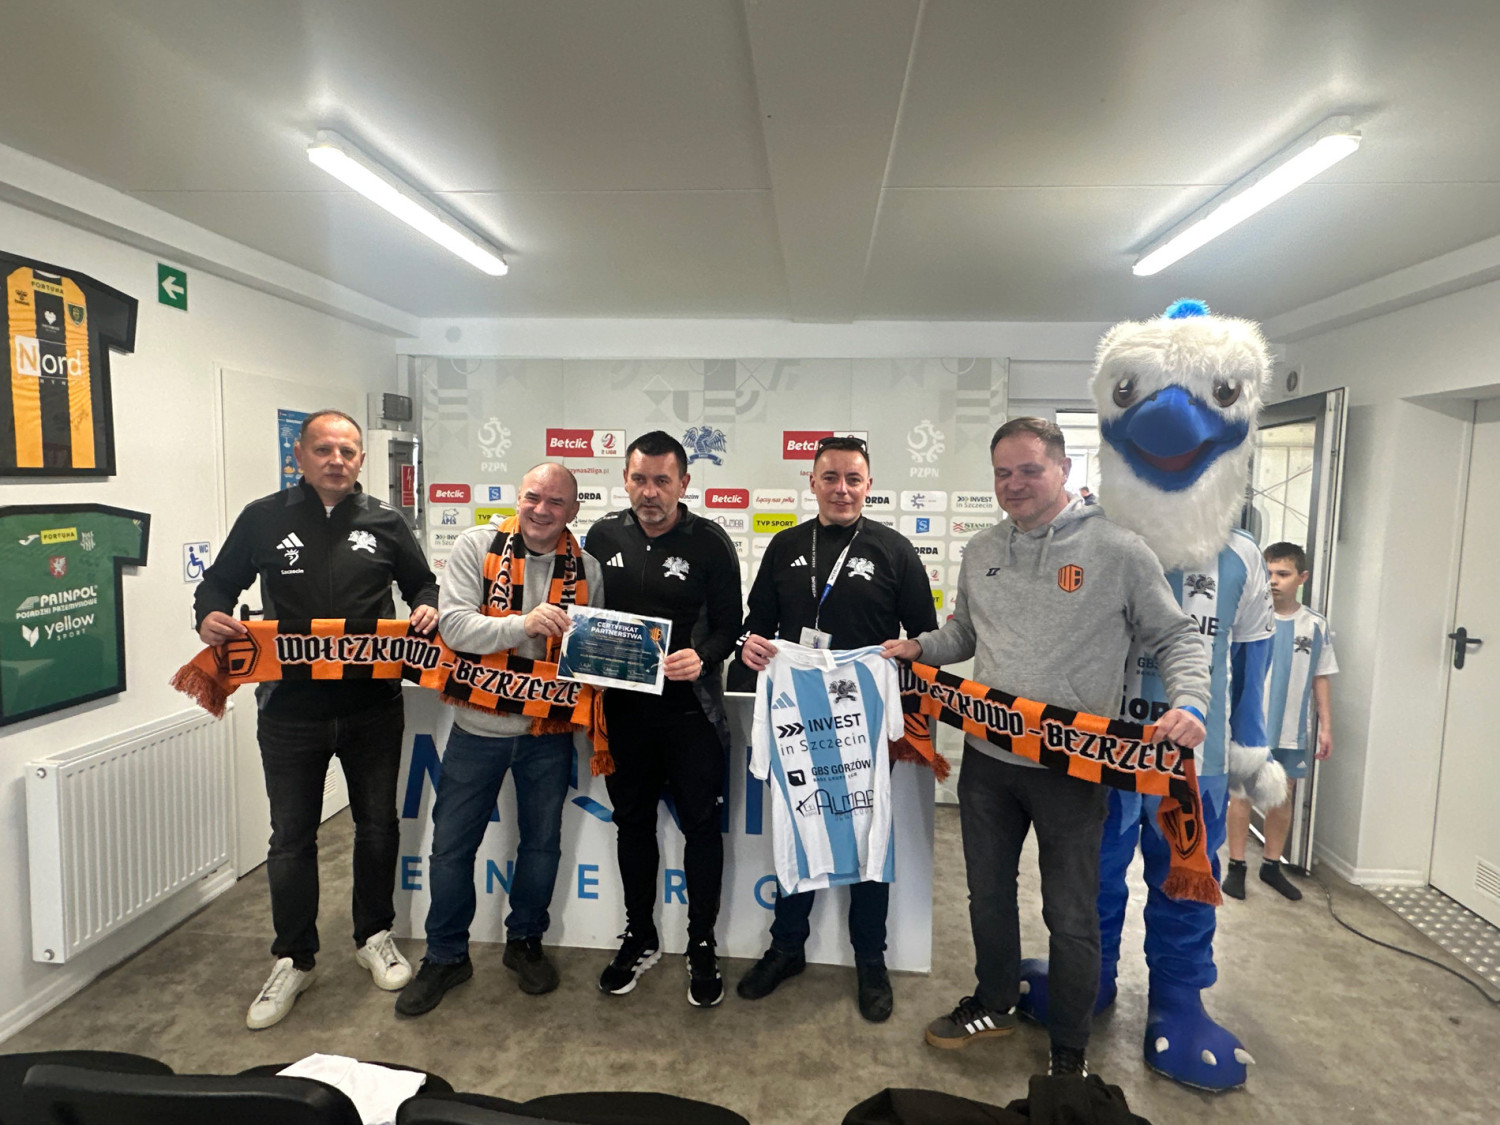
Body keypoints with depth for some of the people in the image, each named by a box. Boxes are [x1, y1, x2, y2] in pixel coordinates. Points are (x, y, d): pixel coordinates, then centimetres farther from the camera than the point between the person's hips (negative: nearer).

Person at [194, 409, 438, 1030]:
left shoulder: (384, 522, 4)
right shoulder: (263, 519, 1)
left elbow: (423, 582, 13)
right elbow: (217, 582, 10)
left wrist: (428, 608, -8)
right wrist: (210, 614, -12)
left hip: (372, 705, 1)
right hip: (290, 707, -1)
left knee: (378, 823, 14)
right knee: (291, 836, 10)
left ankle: (374, 937, 35)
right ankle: (292, 960, 29)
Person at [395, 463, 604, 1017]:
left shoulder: (585, 568, 0)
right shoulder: (477, 546, -6)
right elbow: (453, 623, -18)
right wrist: (523, 624, -32)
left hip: (549, 731, 2)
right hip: (479, 724, -1)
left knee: (542, 842, 14)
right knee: (452, 845, 9)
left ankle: (525, 941, 37)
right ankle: (446, 956, 30)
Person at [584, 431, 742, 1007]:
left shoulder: (709, 542, -6)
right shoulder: (604, 536, 4)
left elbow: (728, 625, -5)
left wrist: (702, 657, -24)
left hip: (689, 707, -3)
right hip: (623, 706, 4)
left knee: (701, 824, 6)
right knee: (632, 821, 16)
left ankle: (702, 945, 24)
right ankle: (640, 937, 34)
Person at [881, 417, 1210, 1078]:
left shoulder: (1119, 551, -8)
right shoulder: (981, 552, 7)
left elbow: (1178, 638, -1)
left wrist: (1189, 702, -18)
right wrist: (918, 648, 3)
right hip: (986, 758, 5)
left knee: (1071, 916, 9)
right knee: (988, 892, 21)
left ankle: (1070, 1048, 32)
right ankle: (995, 1004, 45)